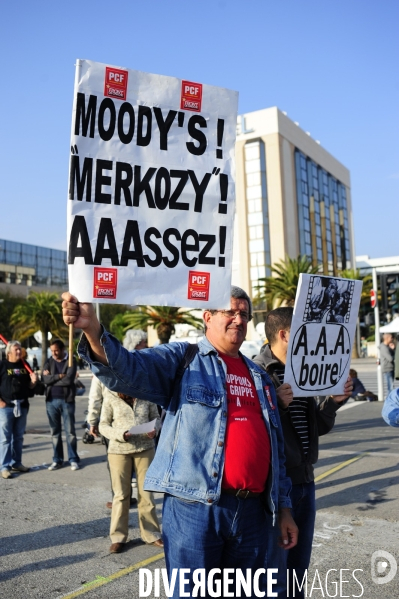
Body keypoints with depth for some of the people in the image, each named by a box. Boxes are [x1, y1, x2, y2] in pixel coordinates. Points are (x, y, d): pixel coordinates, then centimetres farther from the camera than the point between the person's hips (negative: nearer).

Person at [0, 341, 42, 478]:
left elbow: (30, 387, 17)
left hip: (22, 406, 5)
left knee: (18, 437, 12)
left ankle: (16, 463, 22)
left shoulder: (25, 366, 11)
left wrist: (33, 381, -5)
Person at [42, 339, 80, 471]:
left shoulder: (70, 361, -3)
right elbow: (45, 379, -6)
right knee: (55, 432, 9)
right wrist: (59, 376, -14)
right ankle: (57, 460, 18)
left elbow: (69, 380, -16)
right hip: (51, 400, 3)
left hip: (67, 400, -3)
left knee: (70, 431, 2)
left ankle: (73, 459, 9)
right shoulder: (49, 362, 8)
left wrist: (52, 378, -8)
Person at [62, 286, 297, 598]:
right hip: (194, 506, -5)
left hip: (252, 510, 6)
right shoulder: (182, 358, -1)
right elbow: (128, 369, -21)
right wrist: (93, 330, -39)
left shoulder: (260, 377, 16)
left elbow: (276, 447, 19)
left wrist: (284, 506, 16)